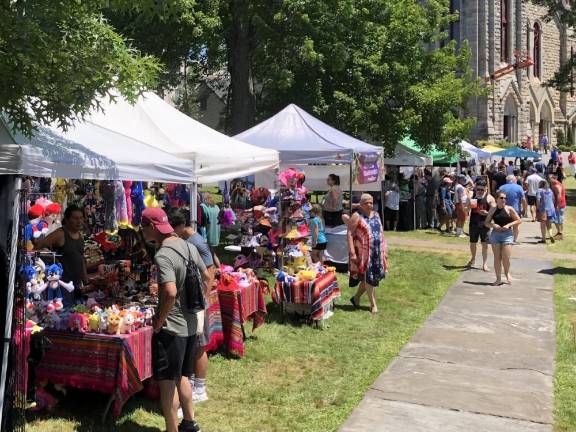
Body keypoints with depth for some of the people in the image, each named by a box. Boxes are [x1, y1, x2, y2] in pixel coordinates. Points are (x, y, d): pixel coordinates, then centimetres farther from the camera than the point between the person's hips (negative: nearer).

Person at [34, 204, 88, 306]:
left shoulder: (80, 235, 10)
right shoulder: (60, 234, -12)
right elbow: (37, 245, -16)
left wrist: (85, 278, 18)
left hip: (77, 283, 7)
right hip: (64, 283, -7)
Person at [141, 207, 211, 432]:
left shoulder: (162, 255, -20)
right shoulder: (188, 247, 6)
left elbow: (170, 293, -31)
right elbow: (206, 277, 15)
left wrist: (159, 321, -17)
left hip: (170, 328, -9)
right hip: (190, 324, 9)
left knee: (167, 383, 4)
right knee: (182, 377, 22)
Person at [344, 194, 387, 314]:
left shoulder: (376, 215, 12)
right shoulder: (357, 216, -7)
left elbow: (381, 232, 18)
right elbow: (350, 234, -12)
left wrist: (384, 249, 13)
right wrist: (352, 252, -19)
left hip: (376, 252, 7)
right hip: (363, 252, -7)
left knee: (371, 276, 11)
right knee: (367, 277, -1)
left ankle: (356, 298, 28)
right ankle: (373, 304, 9)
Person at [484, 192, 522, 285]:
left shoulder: (509, 209, -1)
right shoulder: (493, 210, 5)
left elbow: (519, 220, 1)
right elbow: (486, 222, 9)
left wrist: (508, 225, -12)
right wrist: (493, 225, -11)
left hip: (507, 234, -2)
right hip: (495, 234, 2)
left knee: (506, 257, -7)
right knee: (497, 257, 3)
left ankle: (507, 273, 24)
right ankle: (498, 279, 13)